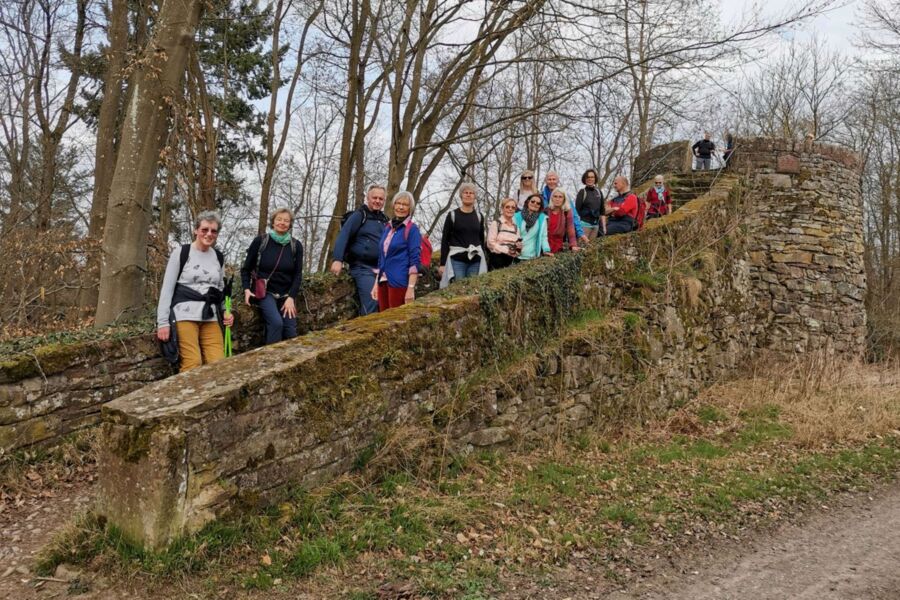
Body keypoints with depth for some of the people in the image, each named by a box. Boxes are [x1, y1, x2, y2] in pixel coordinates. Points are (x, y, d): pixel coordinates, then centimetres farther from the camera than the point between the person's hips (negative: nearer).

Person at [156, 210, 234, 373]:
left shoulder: (219, 258, 14)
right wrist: (163, 322, -7)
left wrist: (226, 312, 6)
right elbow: (167, 289, 0)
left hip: (210, 318, 4)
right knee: (192, 365, -16)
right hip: (184, 315, -4)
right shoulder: (180, 254, 1)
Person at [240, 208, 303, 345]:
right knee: (276, 322, -25)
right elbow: (246, 268, 4)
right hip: (264, 292, -3)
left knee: (291, 331, -7)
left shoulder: (296, 245, 2)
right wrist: (246, 289, -10)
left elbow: (298, 274, 2)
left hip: (286, 294, 3)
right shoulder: (260, 241, -4)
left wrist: (291, 297, -9)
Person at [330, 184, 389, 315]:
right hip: (363, 268, -7)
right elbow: (343, 236, -13)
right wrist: (337, 259, -25)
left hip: (380, 269, 7)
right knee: (371, 306, -16)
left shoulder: (384, 219, 17)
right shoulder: (359, 215, -4)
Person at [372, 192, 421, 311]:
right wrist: (376, 283, 14)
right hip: (383, 282, 6)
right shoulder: (387, 228, 13)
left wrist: (411, 288, -18)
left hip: (400, 283, -6)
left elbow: (414, 260, -11)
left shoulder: (412, 229, -5)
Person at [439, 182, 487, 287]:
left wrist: (484, 260, 13)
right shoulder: (453, 215, 3)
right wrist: (442, 263, -4)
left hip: (476, 261, 3)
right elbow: (445, 240, 2)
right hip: (457, 259, -3)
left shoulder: (479, 216, 12)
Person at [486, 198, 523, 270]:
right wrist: (506, 250, -18)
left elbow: (519, 244, 21)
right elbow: (490, 243, -8)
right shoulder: (495, 223, 0)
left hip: (511, 261, 5)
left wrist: (518, 247, -4)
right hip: (497, 261, -5)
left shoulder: (516, 227, 17)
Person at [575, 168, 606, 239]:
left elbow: (602, 211, 15)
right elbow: (577, 210, -6)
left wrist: (604, 226, 9)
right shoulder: (582, 192, -2)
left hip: (596, 224, 5)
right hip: (585, 223, -5)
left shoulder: (599, 192, 12)